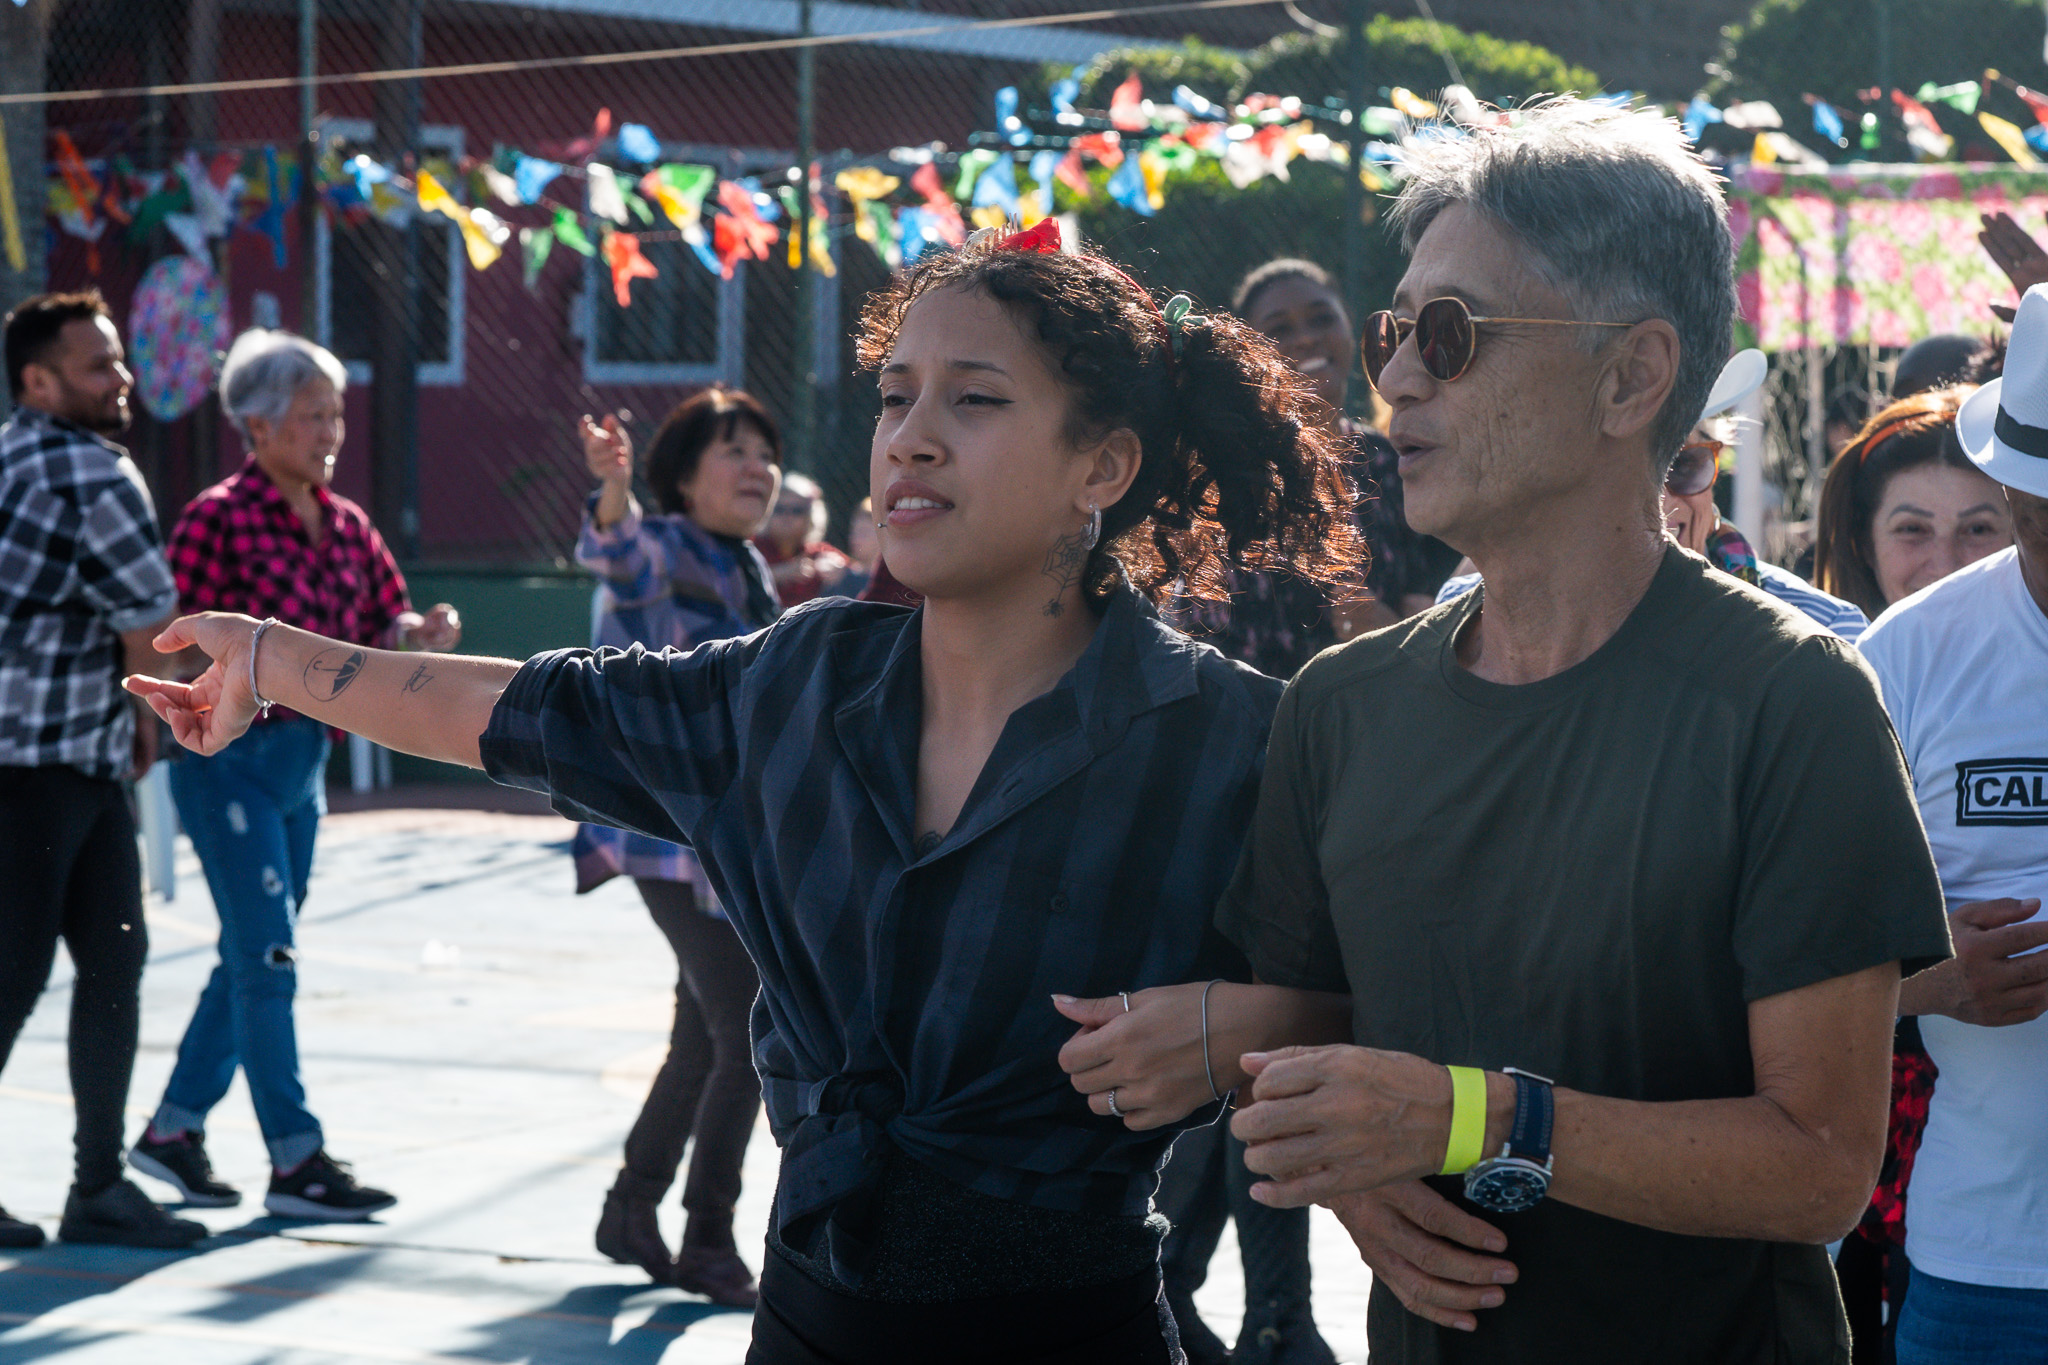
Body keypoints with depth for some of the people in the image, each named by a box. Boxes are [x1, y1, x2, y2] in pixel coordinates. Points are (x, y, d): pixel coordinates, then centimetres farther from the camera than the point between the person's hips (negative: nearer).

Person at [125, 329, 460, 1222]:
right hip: (229, 754, -8)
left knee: (253, 957, 13)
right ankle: (295, 1163, -6)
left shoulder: (345, 526, 9)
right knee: (267, 956, -8)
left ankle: (173, 1130, 25)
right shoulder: (218, 519, -11)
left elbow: (386, 630, 9)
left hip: (304, 754, 8)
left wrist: (419, 636, -12)